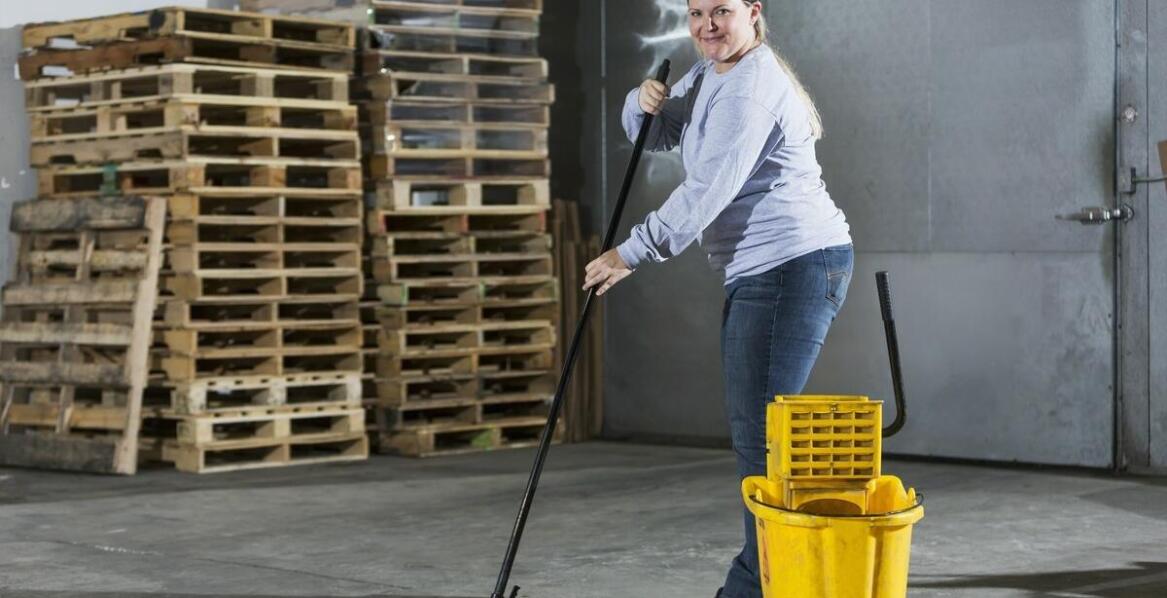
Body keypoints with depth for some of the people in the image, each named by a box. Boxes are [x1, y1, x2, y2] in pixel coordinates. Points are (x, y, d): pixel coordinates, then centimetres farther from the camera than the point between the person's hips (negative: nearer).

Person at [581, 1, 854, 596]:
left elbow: (709, 190, -21)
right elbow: (653, 135, 26)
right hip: (760, 272, 11)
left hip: (794, 265, -11)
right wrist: (645, 101, 2)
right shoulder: (710, 74, 18)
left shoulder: (751, 83, -15)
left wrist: (631, 253, -17)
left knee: (760, 429, -12)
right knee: (752, 427, 16)